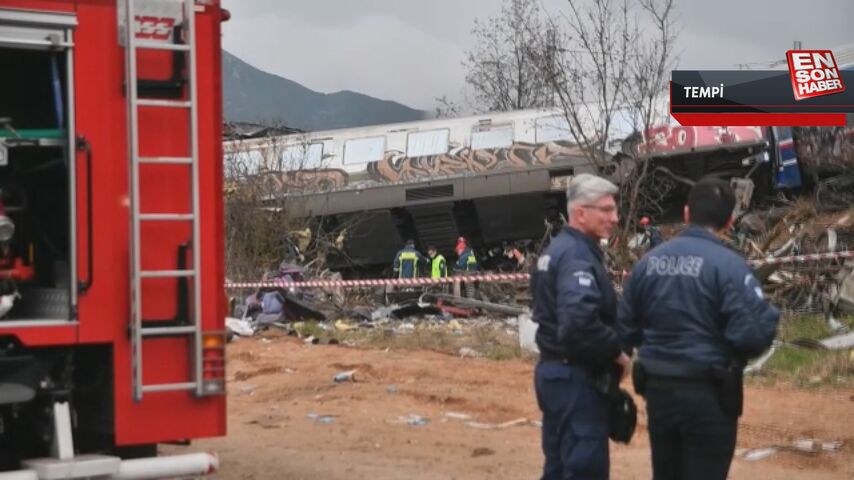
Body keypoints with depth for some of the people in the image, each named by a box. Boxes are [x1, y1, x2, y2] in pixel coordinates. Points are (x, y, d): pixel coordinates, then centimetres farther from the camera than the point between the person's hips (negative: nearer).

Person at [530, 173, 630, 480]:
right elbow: (580, 321, -32)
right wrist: (616, 352, -17)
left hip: (555, 370, 10)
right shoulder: (578, 256, -18)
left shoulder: (557, 249, 13)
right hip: (576, 377, -10)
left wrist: (608, 351, 12)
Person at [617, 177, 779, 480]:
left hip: (658, 390, 6)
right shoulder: (728, 265, -14)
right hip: (709, 394, -5)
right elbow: (754, 333, -21)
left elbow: (625, 330, 8)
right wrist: (769, 317, -1)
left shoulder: (648, 262, 4)